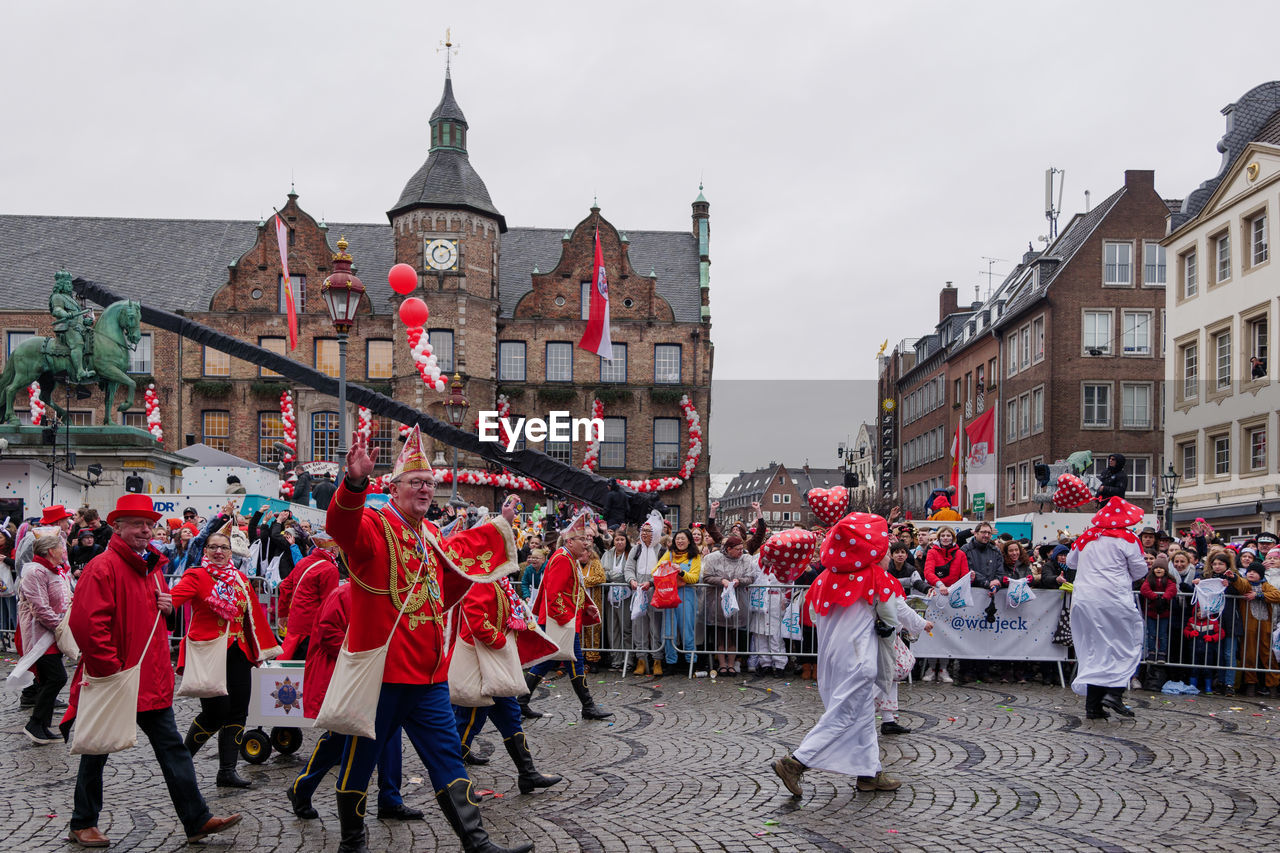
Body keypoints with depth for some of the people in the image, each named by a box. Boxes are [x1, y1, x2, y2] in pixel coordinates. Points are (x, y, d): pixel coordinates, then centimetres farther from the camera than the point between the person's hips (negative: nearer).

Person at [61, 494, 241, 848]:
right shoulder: (103, 567, -15)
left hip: (151, 680, 7)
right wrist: (111, 669, -21)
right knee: (97, 752, 11)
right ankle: (83, 824, 29)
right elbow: (86, 623, -24)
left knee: (171, 746, 5)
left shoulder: (152, 566, 12)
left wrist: (167, 606, 4)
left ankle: (197, 821, 7)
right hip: (112, 681, -7)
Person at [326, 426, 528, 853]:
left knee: (447, 757, 8)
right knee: (361, 759, 9)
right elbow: (341, 526, -34)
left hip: (429, 673, 7)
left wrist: (500, 526, 43)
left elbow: (457, 553, 35)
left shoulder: (429, 534, 13)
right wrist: (355, 482, -54)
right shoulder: (372, 525, -10)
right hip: (381, 672, -7)